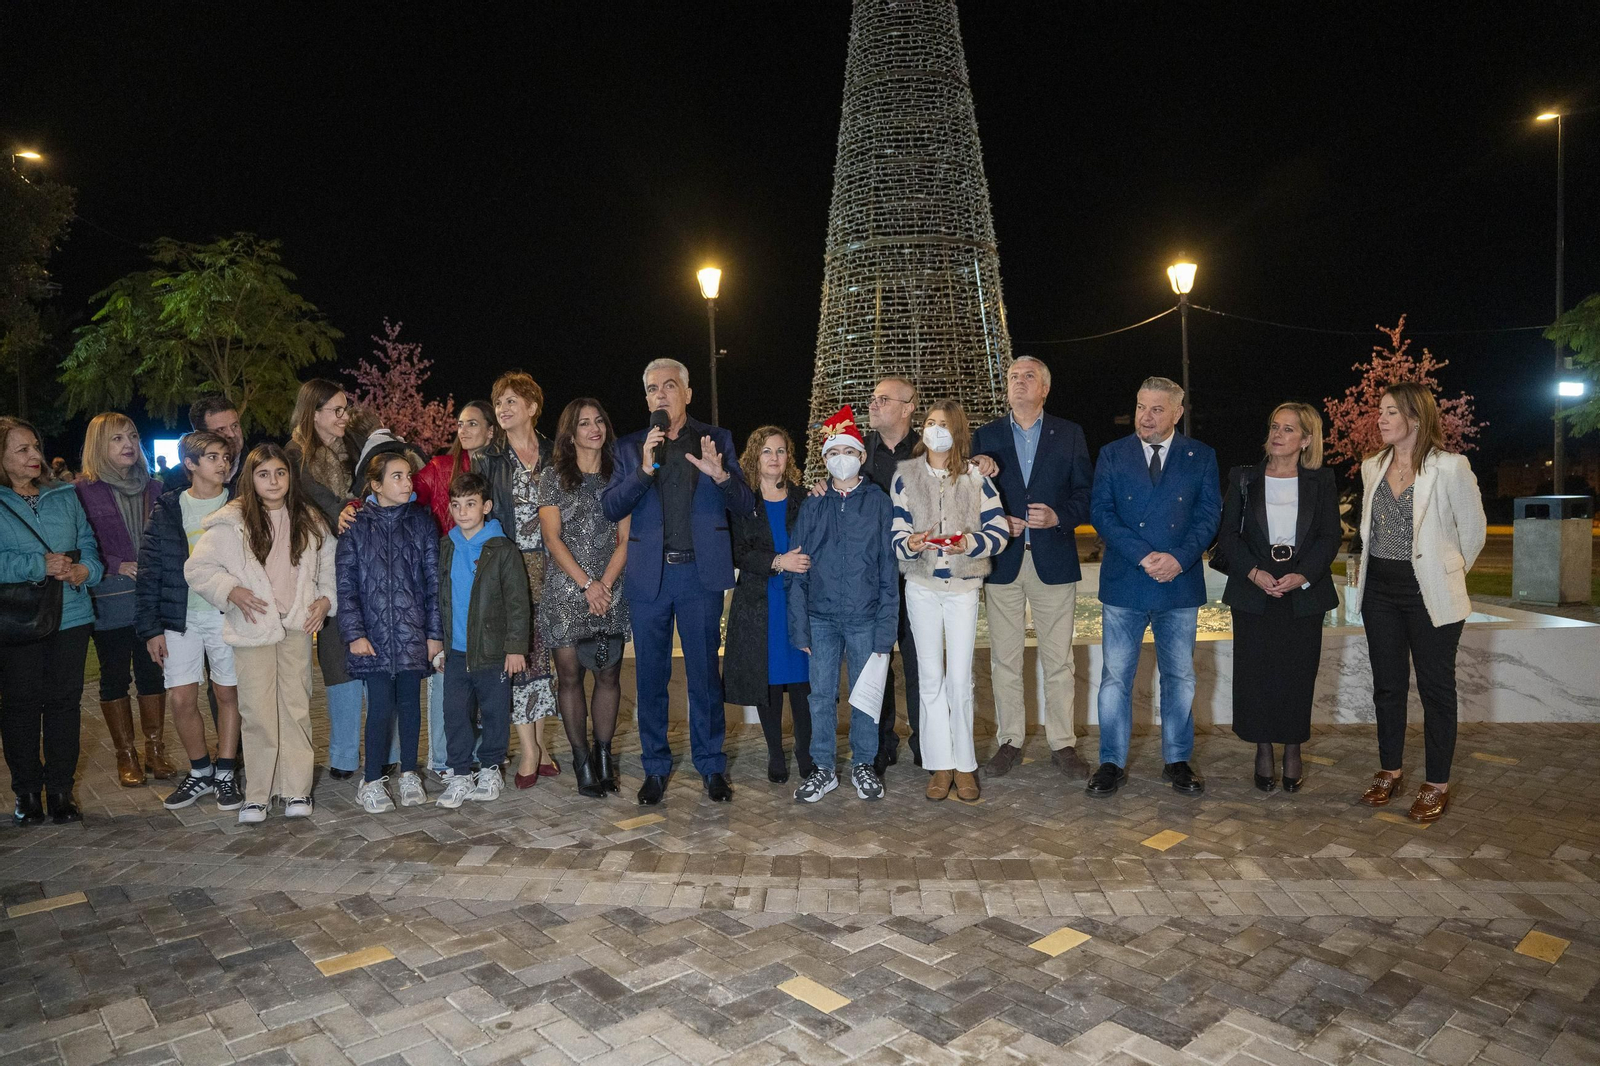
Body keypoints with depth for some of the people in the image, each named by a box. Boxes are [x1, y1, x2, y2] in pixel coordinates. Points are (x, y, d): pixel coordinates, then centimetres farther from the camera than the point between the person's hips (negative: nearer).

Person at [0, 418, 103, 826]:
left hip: (71, 616, 3)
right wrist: (39, 566, -19)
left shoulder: (65, 497, 9)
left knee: (65, 701, 7)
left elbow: (88, 543, 9)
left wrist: (85, 569, -10)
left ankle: (61, 789, 19)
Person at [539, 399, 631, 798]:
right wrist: (586, 583, -11)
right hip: (565, 592, -1)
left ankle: (603, 754, 15)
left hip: (611, 592, 2)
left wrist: (605, 583, -8)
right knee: (569, 676, 0)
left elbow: (625, 538, 4)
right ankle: (582, 759, 10)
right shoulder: (552, 477, 5)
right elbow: (552, 538, -3)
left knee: (609, 675, 3)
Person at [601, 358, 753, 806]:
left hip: (700, 572, -1)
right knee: (650, 676, 8)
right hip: (649, 575, 1)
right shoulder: (630, 447, 8)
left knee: (705, 673, 6)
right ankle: (655, 768, 23)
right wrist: (643, 470, -17)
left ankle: (712, 766, 20)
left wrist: (720, 475, -19)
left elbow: (746, 504, 2)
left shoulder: (716, 440, 6)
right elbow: (610, 508, -1)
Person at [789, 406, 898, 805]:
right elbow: (798, 570, 5)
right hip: (821, 618, 2)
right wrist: (799, 625, -2)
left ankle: (863, 765, 25)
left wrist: (885, 626, -8)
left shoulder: (878, 502, 0)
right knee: (822, 695, 7)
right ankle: (823, 769, 20)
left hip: (864, 618, -1)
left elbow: (889, 570, -1)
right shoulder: (812, 506, 5)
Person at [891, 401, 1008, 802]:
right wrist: (910, 544, -23)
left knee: (960, 678, 0)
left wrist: (969, 542, -21)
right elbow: (896, 533, -1)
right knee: (930, 677, 6)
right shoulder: (905, 476, 3)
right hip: (921, 585, 1)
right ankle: (939, 765, 15)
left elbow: (999, 531, -2)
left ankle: (964, 765, 14)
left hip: (964, 585, -1)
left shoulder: (976, 478, 1)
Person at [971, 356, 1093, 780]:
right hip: (1002, 562, 1)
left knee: (1058, 659, 4)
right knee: (1004, 660, 6)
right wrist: (997, 523, -10)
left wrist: (1059, 517, -13)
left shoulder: (1069, 434, 7)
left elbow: (1086, 493, 4)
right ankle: (1009, 741, 18)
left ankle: (1063, 744, 15)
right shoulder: (985, 436, 9)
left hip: (1053, 559, -1)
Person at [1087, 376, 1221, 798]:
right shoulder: (1112, 455, 4)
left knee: (1179, 677, 11)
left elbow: (1209, 514, 0)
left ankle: (1177, 760, 25)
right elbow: (1100, 512, -5)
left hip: (1180, 584, 1)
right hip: (1124, 584, -1)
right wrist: (1144, 556, -16)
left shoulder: (1201, 457, 6)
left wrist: (1178, 558, -16)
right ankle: (1112, 763, 15)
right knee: (1115, 677, 4)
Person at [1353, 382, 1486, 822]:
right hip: (1379, 589, 5)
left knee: (1436, 688, 5)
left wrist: (1449, 572, 8)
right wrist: (1369, 570, 14)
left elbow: (1473, 528, 0)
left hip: (1429, 592, -5)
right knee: (1387, 685, 12)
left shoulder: (1450, 467, -10)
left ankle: (1437, 784, 16)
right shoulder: (1372, 467, 7)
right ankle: (1390, 770, 25)